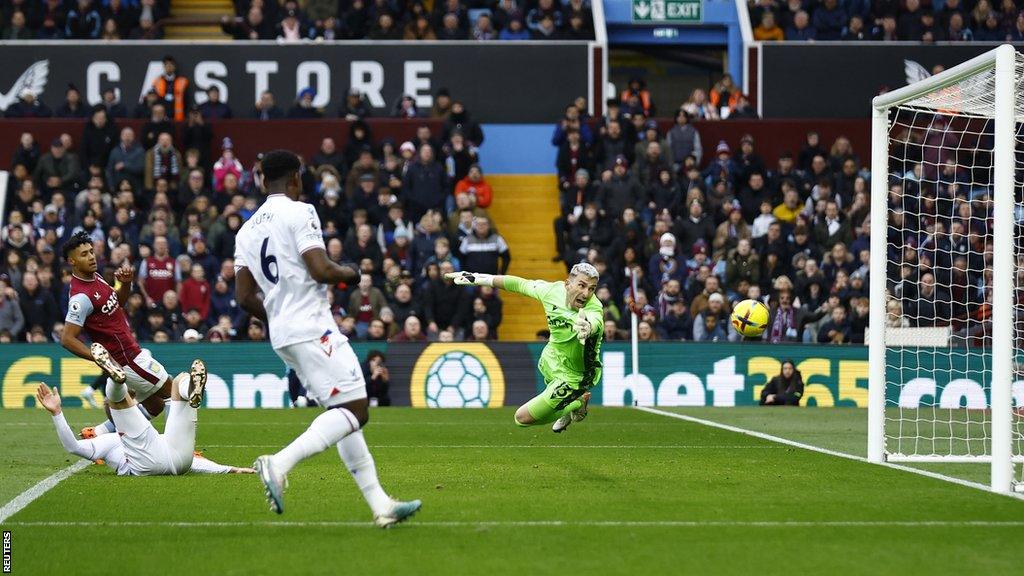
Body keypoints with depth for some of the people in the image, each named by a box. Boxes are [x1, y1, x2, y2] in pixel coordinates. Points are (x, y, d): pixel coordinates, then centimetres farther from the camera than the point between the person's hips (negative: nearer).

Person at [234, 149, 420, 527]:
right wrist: (350, 274, 3)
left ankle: (380, 504, 6)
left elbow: (244, 297, 12)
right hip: (313, 328, -9)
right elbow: (321, 270, -17)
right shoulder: (299, 213, -7)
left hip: (282, 336, 9)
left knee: (345, 413, 11)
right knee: (354, 410, -11)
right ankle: (279, 465, -26)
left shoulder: (247, 230, 15)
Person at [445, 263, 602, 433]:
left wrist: (586, 328, -86)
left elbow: (593, 323, -62)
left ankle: (576, 405, 16)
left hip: (572, 376, -6)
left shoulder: (594, 311, -38)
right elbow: (519, 284, -5)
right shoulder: (554, 290, -21)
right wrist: (477, 278, 1)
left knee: (523, 417, 0)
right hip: (551, 357, 6)